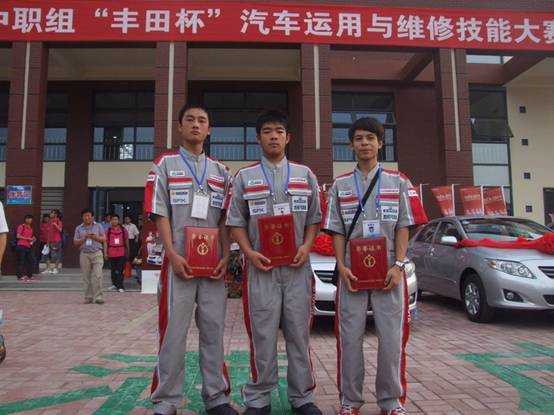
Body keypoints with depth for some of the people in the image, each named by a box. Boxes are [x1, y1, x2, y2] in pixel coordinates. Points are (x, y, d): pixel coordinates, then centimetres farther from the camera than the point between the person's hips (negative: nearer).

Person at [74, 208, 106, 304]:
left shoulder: (98, 226, 9)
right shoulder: (79, 228, 12)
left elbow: (104, 238, 6)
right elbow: (75, 242, 8)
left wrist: (95, 237, -12)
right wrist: (84, 238, -8)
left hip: (97, 253, -2)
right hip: (84, 254, 2)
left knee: (98, 275, -10)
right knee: (86, 277, 4)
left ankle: (98, 297, -9)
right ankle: (88, 297, 12)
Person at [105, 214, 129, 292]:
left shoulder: (123, 230, 5)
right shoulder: (108, 231, 6)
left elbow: (126, 241, 12)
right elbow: (105, 242, 6)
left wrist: (127, 252, 12)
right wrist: (105, 253, 0)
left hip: (121, 253, -1)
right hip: (111, 253, 1)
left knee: (120, 270, -4)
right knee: (113, 270, 11)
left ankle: (120, 286, -1)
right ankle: (114, 284, 24)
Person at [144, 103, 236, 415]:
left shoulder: (220, 171, 14)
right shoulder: (165, 164, 5)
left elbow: (225, 219, 11)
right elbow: (160, 213, -2)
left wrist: (226, 256, -1)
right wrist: (173, 254, -13)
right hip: (179, 262, -3)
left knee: (214, 330, 8)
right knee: (173, 331, 1)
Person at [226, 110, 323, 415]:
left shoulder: (305, 175, 12)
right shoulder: (244, 177, 7)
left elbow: (314, 218, 12)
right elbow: (235, 222, 5)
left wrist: (306, 246, -5)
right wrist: (249, 252, -9)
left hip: (297, 266, 2)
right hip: (261, 267, -1)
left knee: (299, 333, 7)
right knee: (262, 335, 3)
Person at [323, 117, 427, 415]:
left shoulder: (398, 182, 8)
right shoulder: (340, 185, 10)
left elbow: (403, 226, 3)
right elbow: (336, 231, 7)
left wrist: (398, 265, -9)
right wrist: (341, 267, -6)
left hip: (389, 271, 0)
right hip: (352, 272, 1)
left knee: (392, 338, 3)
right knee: (350, 337, 4)